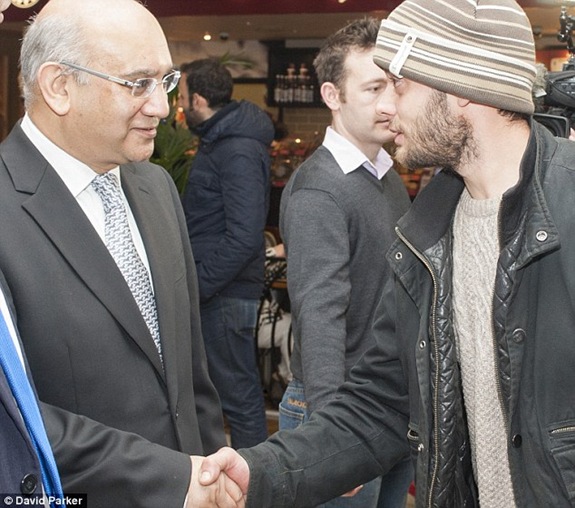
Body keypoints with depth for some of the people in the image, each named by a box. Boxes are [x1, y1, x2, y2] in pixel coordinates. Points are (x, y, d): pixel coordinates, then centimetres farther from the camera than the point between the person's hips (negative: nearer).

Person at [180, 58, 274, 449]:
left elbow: (244, 237, -25)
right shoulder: (219, 141, 13)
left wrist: (197, 285, -21)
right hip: (213, 289, 10)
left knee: (238, 392, 0)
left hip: (226, 295, -10)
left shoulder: (239, 152, -19)